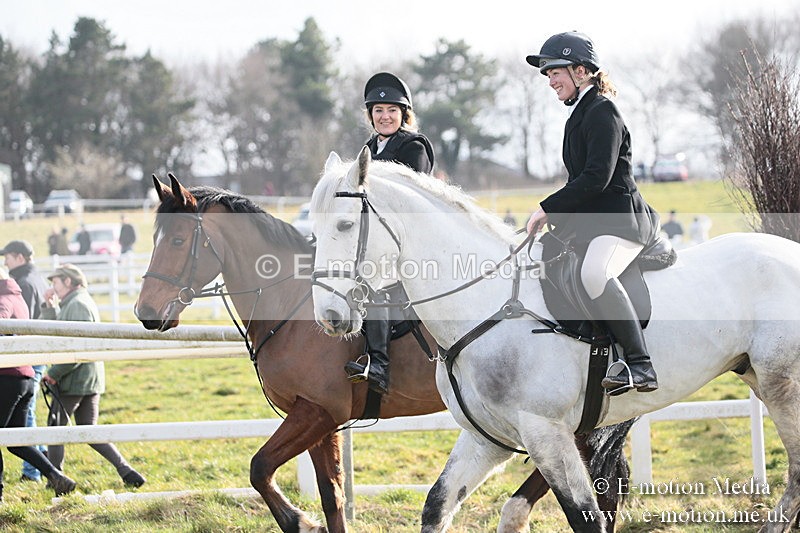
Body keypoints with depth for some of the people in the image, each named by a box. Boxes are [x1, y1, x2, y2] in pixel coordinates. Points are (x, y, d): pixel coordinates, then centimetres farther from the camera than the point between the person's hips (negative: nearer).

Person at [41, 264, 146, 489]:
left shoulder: (77, 304, -15)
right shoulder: (71, 304, 17)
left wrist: (53, 373, -19)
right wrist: (50, 305, 11)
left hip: (74, 380, -10)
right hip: (91, 380, 10)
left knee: (55, 428, 2)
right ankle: (125, 470, 1)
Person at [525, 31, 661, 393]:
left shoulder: (602, 112, -10)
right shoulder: (580, 113, 20)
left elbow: (597, 177, -20)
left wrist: (549, 209, -17)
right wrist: (554, 216, 13)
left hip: (619, 218, -12)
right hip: (590, 221, 12)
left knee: (594, 273, -37)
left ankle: (640, 364, -39)